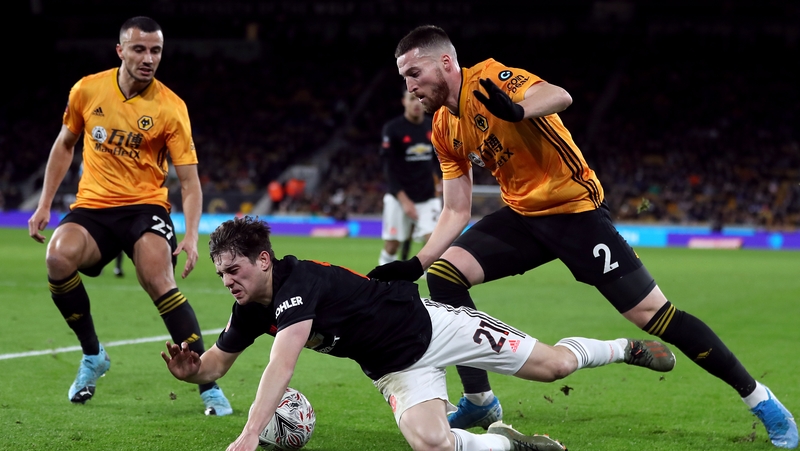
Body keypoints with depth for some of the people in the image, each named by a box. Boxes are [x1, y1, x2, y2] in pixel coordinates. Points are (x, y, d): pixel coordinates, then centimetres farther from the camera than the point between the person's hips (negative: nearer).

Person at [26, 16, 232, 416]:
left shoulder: (171, 108, -7)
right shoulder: (87, 90, 0)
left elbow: (189, 179, -7)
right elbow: (65, 145, 16)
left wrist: (191, 236, -21)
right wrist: (44, 205, 12)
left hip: (145, 206, -2)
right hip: (92, 205, 2)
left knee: (159, 281, -29)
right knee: (59, 258, -29)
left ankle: (209, 386, -17)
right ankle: (92, 355, -4)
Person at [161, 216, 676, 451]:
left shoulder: (297, 282, -31)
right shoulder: (250, 311, -5)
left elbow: (282, 364, -43)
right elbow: (214, 366, 6)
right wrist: (188, 368, -20)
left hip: (430, 326, -6)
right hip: (396, 370, 6)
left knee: (553, 364, -3)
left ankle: (624, 348, 29)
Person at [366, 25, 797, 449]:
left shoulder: (488, 78, -17)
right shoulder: (444, 129, 6)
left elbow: (559, 96, -36)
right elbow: (456, 211, 10)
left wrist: (517, 110, -57)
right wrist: (414, 263, -2)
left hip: (574, 209, -8)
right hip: (521, 214, 8)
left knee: (651, 313, -10)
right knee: (443, 273, -9)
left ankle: (758, 397, 3)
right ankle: (479, 401, 0)